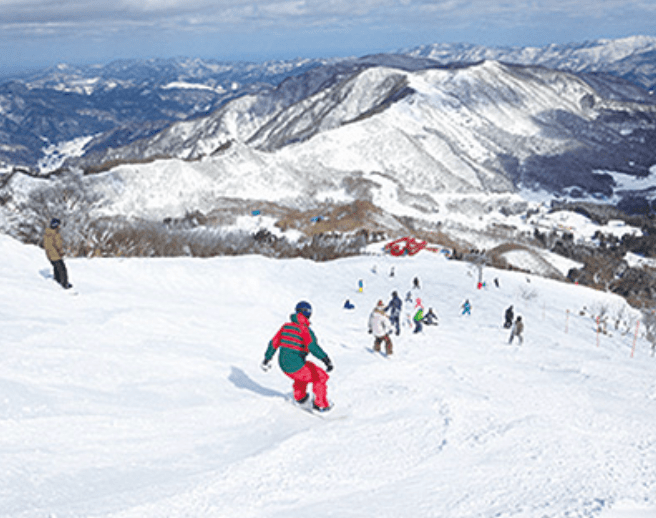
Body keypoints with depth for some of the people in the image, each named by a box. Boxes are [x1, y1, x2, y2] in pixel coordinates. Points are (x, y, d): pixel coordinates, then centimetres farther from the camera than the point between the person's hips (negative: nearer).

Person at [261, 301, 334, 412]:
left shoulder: (286, 326, 5)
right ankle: (321, 404, 15)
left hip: (283, 365, 7)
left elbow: (274, 343, 12)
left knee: (302, 374, 37)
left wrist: (267, 359, 24)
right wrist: (326, 360, -35)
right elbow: (312, 346, -30)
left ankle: (300, 397, 53)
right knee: (320, 377, 11)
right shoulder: (305, 330, -14)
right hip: (296, 367, -7)